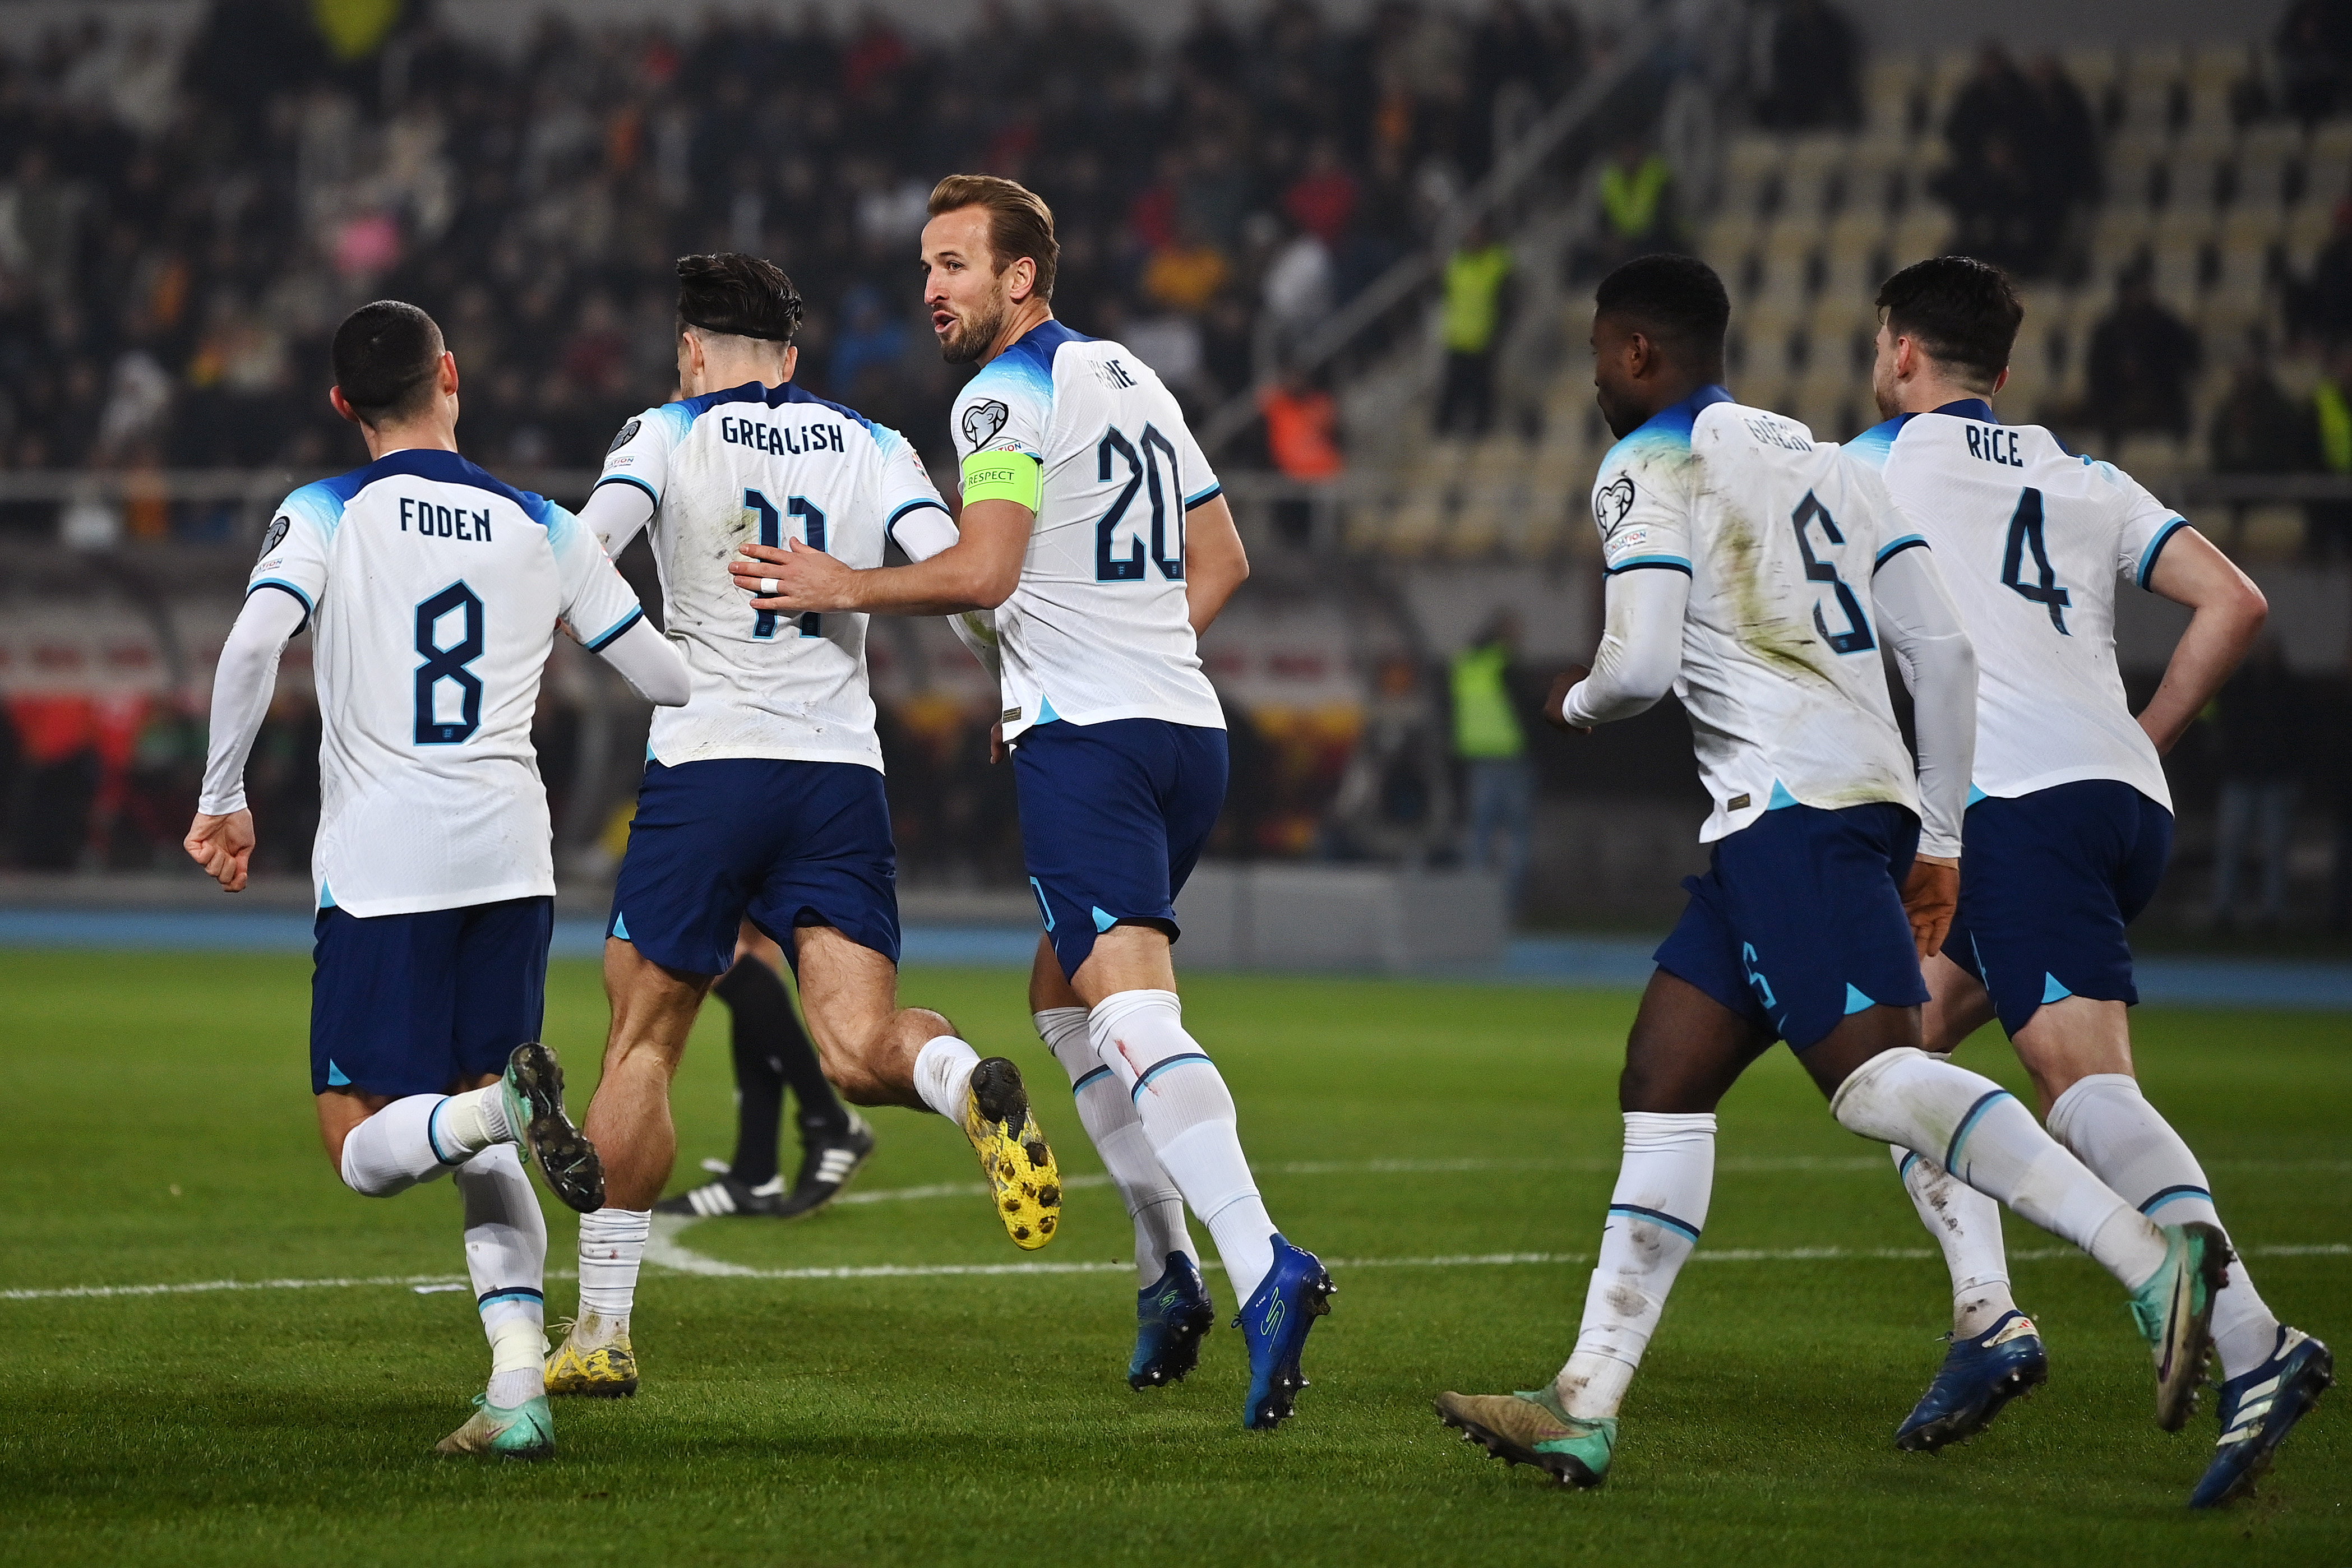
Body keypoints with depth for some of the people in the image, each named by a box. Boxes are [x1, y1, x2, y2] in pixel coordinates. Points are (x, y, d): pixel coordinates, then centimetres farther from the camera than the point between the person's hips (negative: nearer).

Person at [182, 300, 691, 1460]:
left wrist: (223, 797, -3)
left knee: (366, 1156, 2)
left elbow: (253, 644, -16)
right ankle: (518, 1389, -4)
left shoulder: (325, 516, 1)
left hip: (378, 870, -3)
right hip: (508, 856, 3)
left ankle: (506, 1103, -30)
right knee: (486, 1154, 13)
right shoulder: (543, 531, 10)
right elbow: (669, 681, 15)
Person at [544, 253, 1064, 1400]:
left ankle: (602, 1327, 9)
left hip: (704, 768, -2)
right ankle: (972, 1085, -38)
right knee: (861, 1051, -3)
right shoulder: (872, 448, 13)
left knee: (639, 1048, 8)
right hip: (842, 776, 2)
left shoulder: (667, 435, 4)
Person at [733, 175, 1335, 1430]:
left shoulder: (1007, 396, -6)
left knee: (1131, 1009, -20)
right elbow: (1220, 559, 27)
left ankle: (1262, 1269, -37)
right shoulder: (1133, 381, 21)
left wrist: (843, 588, -7)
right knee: (1061, 996, 21)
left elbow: (982, 571, -17)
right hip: (1188, 727, 9)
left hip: (1085, 739, -9)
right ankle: (1167, 1271, 15)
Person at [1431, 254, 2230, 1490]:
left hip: (1792, 797, -9)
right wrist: (1939, 837, 21)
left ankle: (2150, 1260, -30)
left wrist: (1577, 703, 12)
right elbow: (1943, 651, 18)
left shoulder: (1646, 467, 0)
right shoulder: (1818, 458, 23)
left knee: (1875, 1079, -19)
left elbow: (1643, 664, -11)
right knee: (1661, 1089, 8)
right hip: (1872, 789, 9)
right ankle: (1588, 1406, 5)